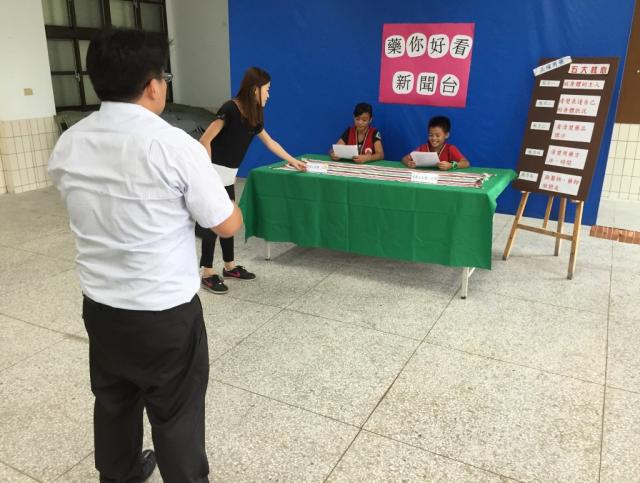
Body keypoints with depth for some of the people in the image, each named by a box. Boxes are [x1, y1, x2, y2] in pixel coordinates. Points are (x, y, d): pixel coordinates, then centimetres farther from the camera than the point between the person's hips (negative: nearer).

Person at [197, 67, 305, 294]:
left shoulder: (253, 115, 9)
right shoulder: (231, 109, -17)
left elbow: (270, 142, 22)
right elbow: (205, 141, -19)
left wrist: (293, 161, 29)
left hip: (227, 175, 8)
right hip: (214, 173, -8)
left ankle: (229, 266, 27)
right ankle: (207, 274, 7)